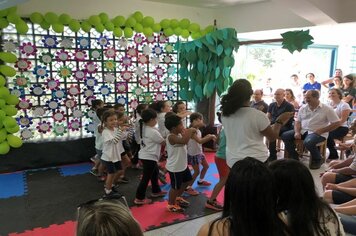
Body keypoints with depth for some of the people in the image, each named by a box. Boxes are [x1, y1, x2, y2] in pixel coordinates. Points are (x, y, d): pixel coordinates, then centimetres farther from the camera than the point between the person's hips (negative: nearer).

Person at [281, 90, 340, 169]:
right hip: (303, 131, 6)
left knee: (308, 142, -37)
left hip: (317, 133, -5)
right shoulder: (303, 108, 9)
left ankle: (317, 160, -5)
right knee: (285, 135, -13)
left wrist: (321, 130, -15)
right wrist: (297, 132, -8)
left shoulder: (327, 109, -6)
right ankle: (294, 158, 0)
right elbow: (297, 121, 11)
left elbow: (337, 123, -7)